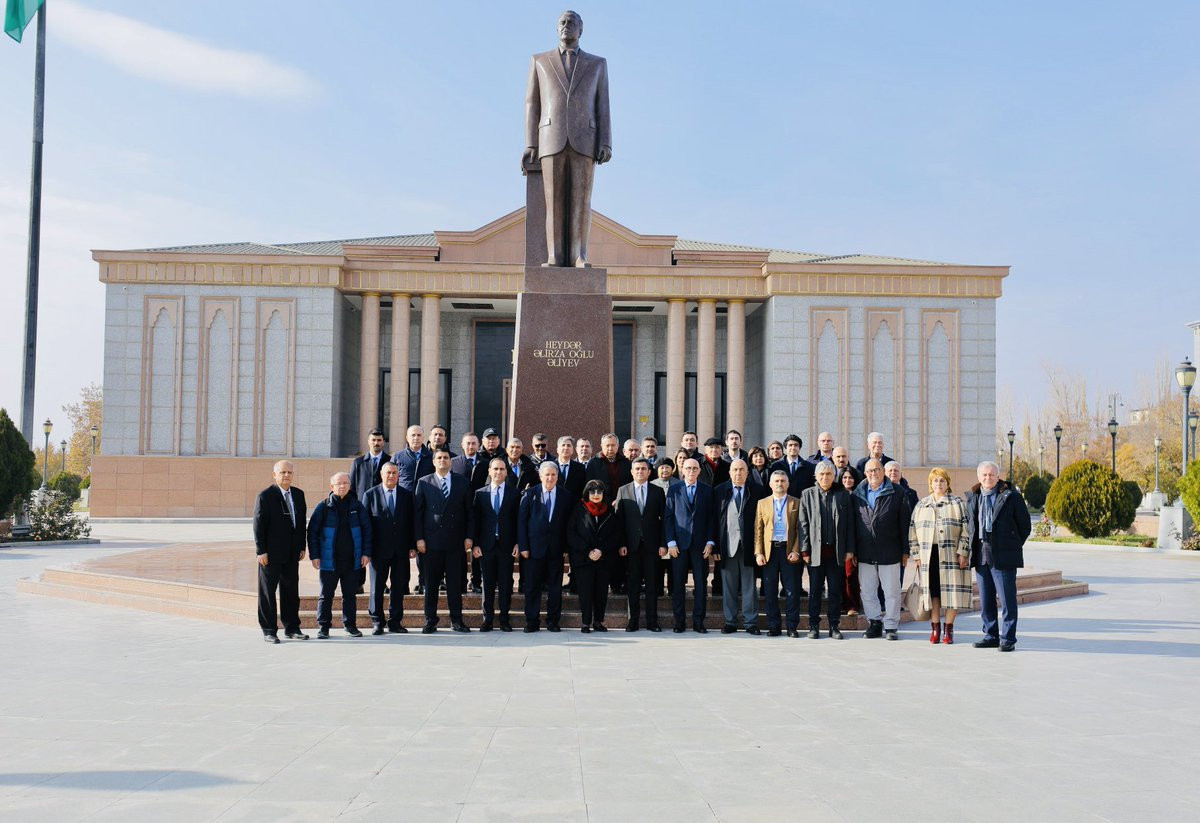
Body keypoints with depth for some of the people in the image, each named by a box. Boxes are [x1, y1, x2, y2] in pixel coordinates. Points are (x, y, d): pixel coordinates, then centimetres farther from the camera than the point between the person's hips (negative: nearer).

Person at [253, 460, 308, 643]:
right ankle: (269, 631, 10)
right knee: (267, 592, 3)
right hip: (271, 553, -6)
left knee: (291, 591, 11)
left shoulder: (298, 494, 9)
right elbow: (258, 525, -10)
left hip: (292, 553, 6)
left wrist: (302, 547, 9)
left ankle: (292, 628, 20)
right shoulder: (265, 496, -9)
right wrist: (261, 551, -14)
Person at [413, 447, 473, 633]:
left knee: (455, 581, 3)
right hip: (432, 540, -1)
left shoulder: (461, 482, 8)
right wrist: (419, 538, -4)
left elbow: (469, 511, 7)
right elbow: (417, 512, 3)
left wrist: (468, 536, 0)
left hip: (455, 540, 1)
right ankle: (430, 620, 10)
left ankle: (456, 619, 11)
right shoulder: (424, 483, 6)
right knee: (431, 582, 2)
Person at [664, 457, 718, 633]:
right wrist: (670, 542, -4)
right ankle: (679, 622, 8)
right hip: (679, 544, -1)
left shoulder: (707, 491, 9)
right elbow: (668, 517, 4)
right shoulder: (674, 490, 7)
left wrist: (710, 542, -2)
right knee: (677, 584, 0)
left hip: (700, 544, 1)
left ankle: (698, 622, 8)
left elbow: (712, 518, 7)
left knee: (701, 584, 1)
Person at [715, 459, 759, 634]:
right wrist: (715, 544, -1)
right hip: (728, 545, 1)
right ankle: (731, 622, 14)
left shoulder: (756, 491, 5)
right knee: (729, 586, 6)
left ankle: (750, 622, 9)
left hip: (748, 545, -1)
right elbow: (716, 519, 5)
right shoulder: (720, 491, 8)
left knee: (749, 585, 3)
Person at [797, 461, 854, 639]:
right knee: (815, 590, 4)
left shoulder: (843, 495, 7)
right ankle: (814, 626, 11)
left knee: (836, 591, 5)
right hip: (816, 551, 0)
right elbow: (803, 524, 3)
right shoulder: (807, 495, 6)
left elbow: (850, 523, 6)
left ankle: (834, 626, 13)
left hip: (837, 551, 1)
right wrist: (804, 550, -4)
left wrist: (849, 549, 0)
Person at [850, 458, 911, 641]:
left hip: (890, 552, -3)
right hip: (865, 553, 3)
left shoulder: (897, 494, 0)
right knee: (867, 591, 7)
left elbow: (905, 523, 0)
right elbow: (852, 524, 9)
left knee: (891, 591, 3)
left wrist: (905, 551, -3)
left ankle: (891, 626, 12)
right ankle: (875, 623, 19)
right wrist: (852, 551, 5)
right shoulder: (857, 495, 7)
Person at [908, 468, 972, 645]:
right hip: (928, 556, 2)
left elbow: (966, 530, 0)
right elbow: (913, 531, 12)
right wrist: (916, 555, 4)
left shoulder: (958, 504, 6)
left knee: (952, 590, -3)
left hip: (951, 555, -2)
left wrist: (962, 553, -8)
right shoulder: (921, 506, 14)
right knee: (932, 591, 2)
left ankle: (948, 628, 7)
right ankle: (935, 627, 11)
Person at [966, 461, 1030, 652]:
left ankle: (1008, 638, 4)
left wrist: (1012, 547, 3)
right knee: (985, 600, 10)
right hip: (981, 557, 5)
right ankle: (991, 635, 20)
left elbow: (1025, 526, 2)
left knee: (1007, 599, -2)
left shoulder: (1011, 496, -4)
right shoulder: (972, 497, 10)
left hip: (1003, 557, -5)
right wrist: (973, 548, 13)